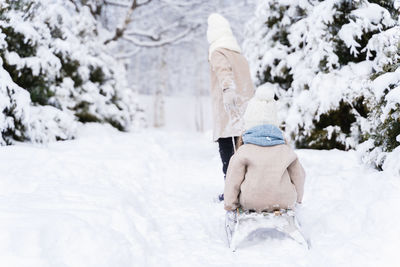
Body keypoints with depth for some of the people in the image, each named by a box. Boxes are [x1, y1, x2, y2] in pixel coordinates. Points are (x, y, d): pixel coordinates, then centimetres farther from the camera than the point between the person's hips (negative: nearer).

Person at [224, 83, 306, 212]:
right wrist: (297, 199, 27)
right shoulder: (286, 150, 3)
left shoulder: (243, 152, -7)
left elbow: (233, 181, -4)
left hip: (251, 203, -1)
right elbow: (298, 176, 11)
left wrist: (229, 204, 8)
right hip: (284, 202, 1)